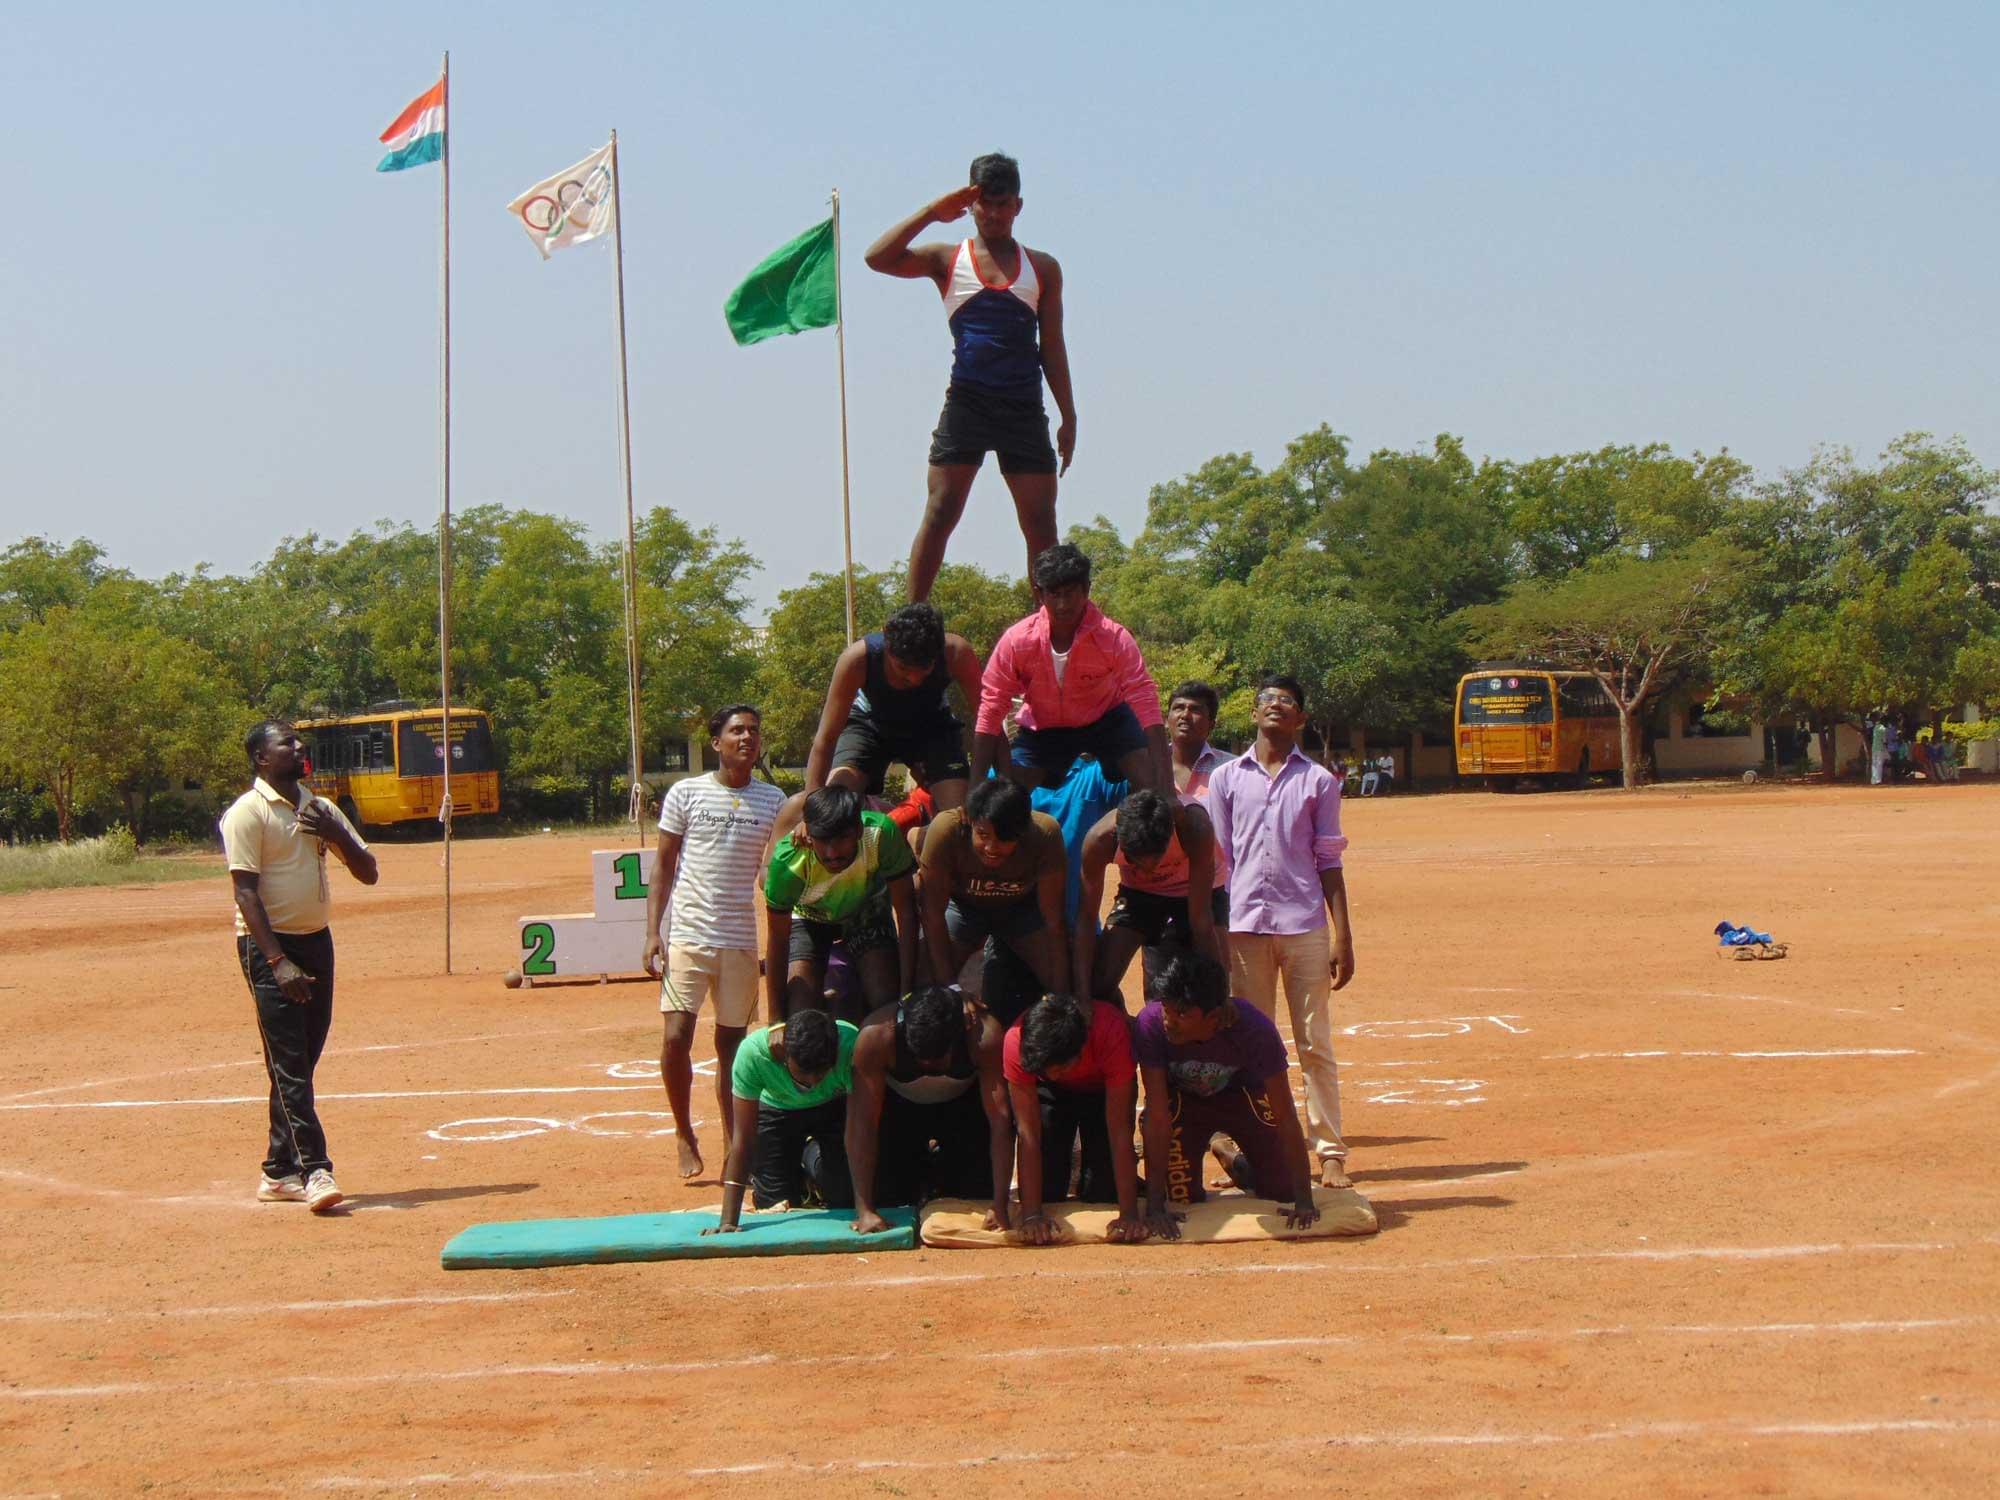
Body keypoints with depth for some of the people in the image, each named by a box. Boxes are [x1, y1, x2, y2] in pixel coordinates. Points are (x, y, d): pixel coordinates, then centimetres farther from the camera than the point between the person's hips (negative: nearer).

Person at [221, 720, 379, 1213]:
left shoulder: (321, 810, 12)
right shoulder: (247, 813, -9)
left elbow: (368, 873, 12)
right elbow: (246, 895, -15)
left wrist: (336, 834, -7)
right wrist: (279, 963, -23)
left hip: (317, 940, 7)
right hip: (268, 945, -7)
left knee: (302, 1061, 9)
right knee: (287, 1064, -11)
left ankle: (279, 1173, 17)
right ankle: (314, 1171, -16)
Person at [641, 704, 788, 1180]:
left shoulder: (773, 801, 6)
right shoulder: (686, 794, 1)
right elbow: (664, 865, 5)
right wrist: (652, 932, -4)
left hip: (742, 940, 2)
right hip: (688, 936, -2)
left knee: (732, 1044, 7)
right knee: (675, 1039, -9)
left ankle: (733, 1146, 17)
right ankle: (684, 1134, 11)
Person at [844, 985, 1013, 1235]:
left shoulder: (985, 1035, -38)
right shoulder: (876, 1035, -38)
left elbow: (1000, 1120, -36)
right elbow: (862, 1122, -36)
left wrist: (1000, 1208, -41)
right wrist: (864, 1210, -39)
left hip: (963, 1103, 0)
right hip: (898, 1104, 0)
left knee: (976, 1191, -11)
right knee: (889, 1195, -10)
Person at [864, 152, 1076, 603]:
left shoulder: (1043, 268, 13)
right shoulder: (948, 260, 7)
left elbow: (1052, 348, 13)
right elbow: (877, 258, -8)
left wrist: (1069, 418, 9)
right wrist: (932, 212, -6)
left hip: (1024, 408, 2)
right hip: (966, 403, -2)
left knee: (1041, 525, 2)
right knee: (939, 514, -6)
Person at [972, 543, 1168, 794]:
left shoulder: (1114, 638, -29)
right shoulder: (1016, 640, -26)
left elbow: (1146, 705, -32)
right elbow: (990, 711, -20)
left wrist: (1165, 789, -41)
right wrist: (977, 785, -23)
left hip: (1106, 719, -1)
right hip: (1043, 728, 1)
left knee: (1151, 786, -21)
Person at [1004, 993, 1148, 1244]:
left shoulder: (1112, 1033, -42)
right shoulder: (1017, 1041, -38)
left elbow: (1119, 1129, -38)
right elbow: (1027, 1133, -33)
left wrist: (1130, 1213, -38)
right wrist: (1031, 1215, -36)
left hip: (1103, 1089, -1)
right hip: (1050, 1093, 1)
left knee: (1101, 1194, -10)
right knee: (1046, 1191, -9)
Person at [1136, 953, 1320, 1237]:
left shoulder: (1255, 1029, -35)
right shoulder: (1150, 1024, -35)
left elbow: (1286, 1117, -30)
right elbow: (1158, 1115, -33)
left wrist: (1304, 1202, -32)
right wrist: (1154, 1206, -35)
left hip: (1241, 1094, 0)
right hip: (1182, 1099, 0)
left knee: (1284, 1189, -8)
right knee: (1180, 1198, -13)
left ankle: (1238, 1160, 25)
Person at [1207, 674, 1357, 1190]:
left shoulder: (1318, 781, 6)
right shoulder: (1226, 778, 9)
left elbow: (1329, 862, 5)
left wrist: (1342, 937, -1)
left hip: (1304, 926, -1)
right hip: (1243, 926, 1)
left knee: (1315, 1044, 1)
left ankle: (1330, 1151, 4)